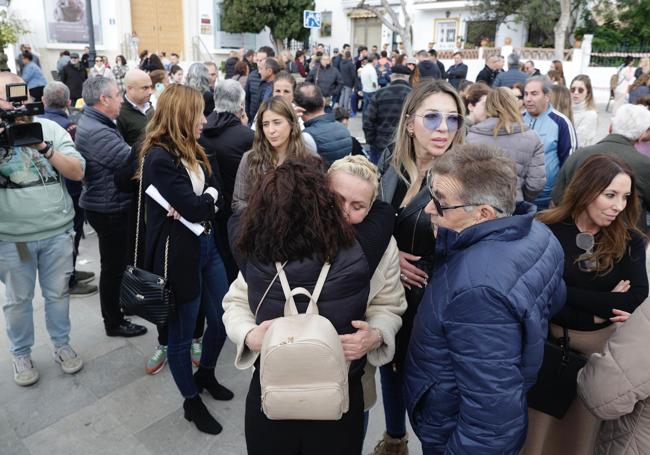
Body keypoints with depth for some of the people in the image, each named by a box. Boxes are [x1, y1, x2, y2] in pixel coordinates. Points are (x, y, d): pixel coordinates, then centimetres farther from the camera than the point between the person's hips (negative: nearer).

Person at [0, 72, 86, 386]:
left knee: (58, 293, 15)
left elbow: (78, 173, -7)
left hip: (57, 232, 1)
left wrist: (45, 149, -21)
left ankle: (62, 345, 34)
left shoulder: (50, 128, -2)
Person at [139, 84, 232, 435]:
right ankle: (192, 402, 30)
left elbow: (214, 197, 4)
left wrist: (197, 204, -16)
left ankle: (206, 374, 45)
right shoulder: (159, 158, -19)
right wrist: (208, 197, -3)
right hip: (178, 253, -8)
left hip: (207, 245, 9)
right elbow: (195, 207, -24)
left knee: (223, 319, 18)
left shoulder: (192, 151, 9)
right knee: (181, 334, 10)